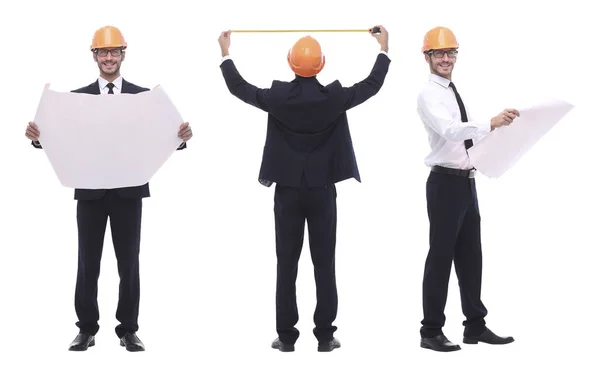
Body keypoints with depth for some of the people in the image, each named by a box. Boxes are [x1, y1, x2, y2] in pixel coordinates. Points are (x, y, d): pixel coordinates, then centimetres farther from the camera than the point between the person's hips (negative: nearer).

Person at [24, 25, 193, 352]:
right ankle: (87, 328, 15)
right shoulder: (77, 98, 5)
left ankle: (128, 329, 14)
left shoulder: (144, 96, 3)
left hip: (128, 190, 0)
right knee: (87, 263, 5)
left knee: (129, 263, 5)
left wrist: (182, 136, -26)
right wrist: (38, 137, -23)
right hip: (90, 190, 1)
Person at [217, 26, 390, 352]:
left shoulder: (277, 96, -10)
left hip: (287, 191, 0)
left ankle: (286, 336, 6)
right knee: (324, 264, 4)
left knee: (286, 264, 5)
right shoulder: (335, 96, -10)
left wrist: (226, 53, 22)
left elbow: (240, 88, 7)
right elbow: (372, 85, 7)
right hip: (322, 191, 0)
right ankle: (325, 336, 6)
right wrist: (384, 49, 22)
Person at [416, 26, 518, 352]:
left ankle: (475, 326, 21)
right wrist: (491, 124, -40)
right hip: (446, 182, -9)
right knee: (441, 256, -3)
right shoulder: (429, 95, -13)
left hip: (466, 181, 9)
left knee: (470, 255, 13)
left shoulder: (454, 91, 14)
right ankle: (431, 331, 5)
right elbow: (449, 130, -31)